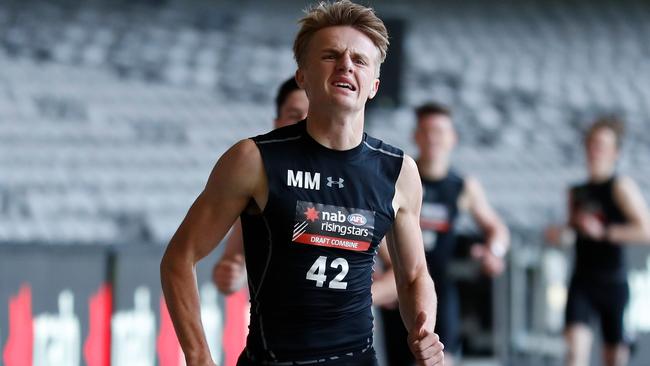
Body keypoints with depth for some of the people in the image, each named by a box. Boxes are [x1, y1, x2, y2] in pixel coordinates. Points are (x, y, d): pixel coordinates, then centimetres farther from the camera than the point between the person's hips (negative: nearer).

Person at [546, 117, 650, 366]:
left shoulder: (621, 187, -5)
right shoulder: (577, 192, 12)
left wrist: (604, 232, -20)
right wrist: (560, 233, 5)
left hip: (613, 282, -3)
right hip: (582, 282, 3)